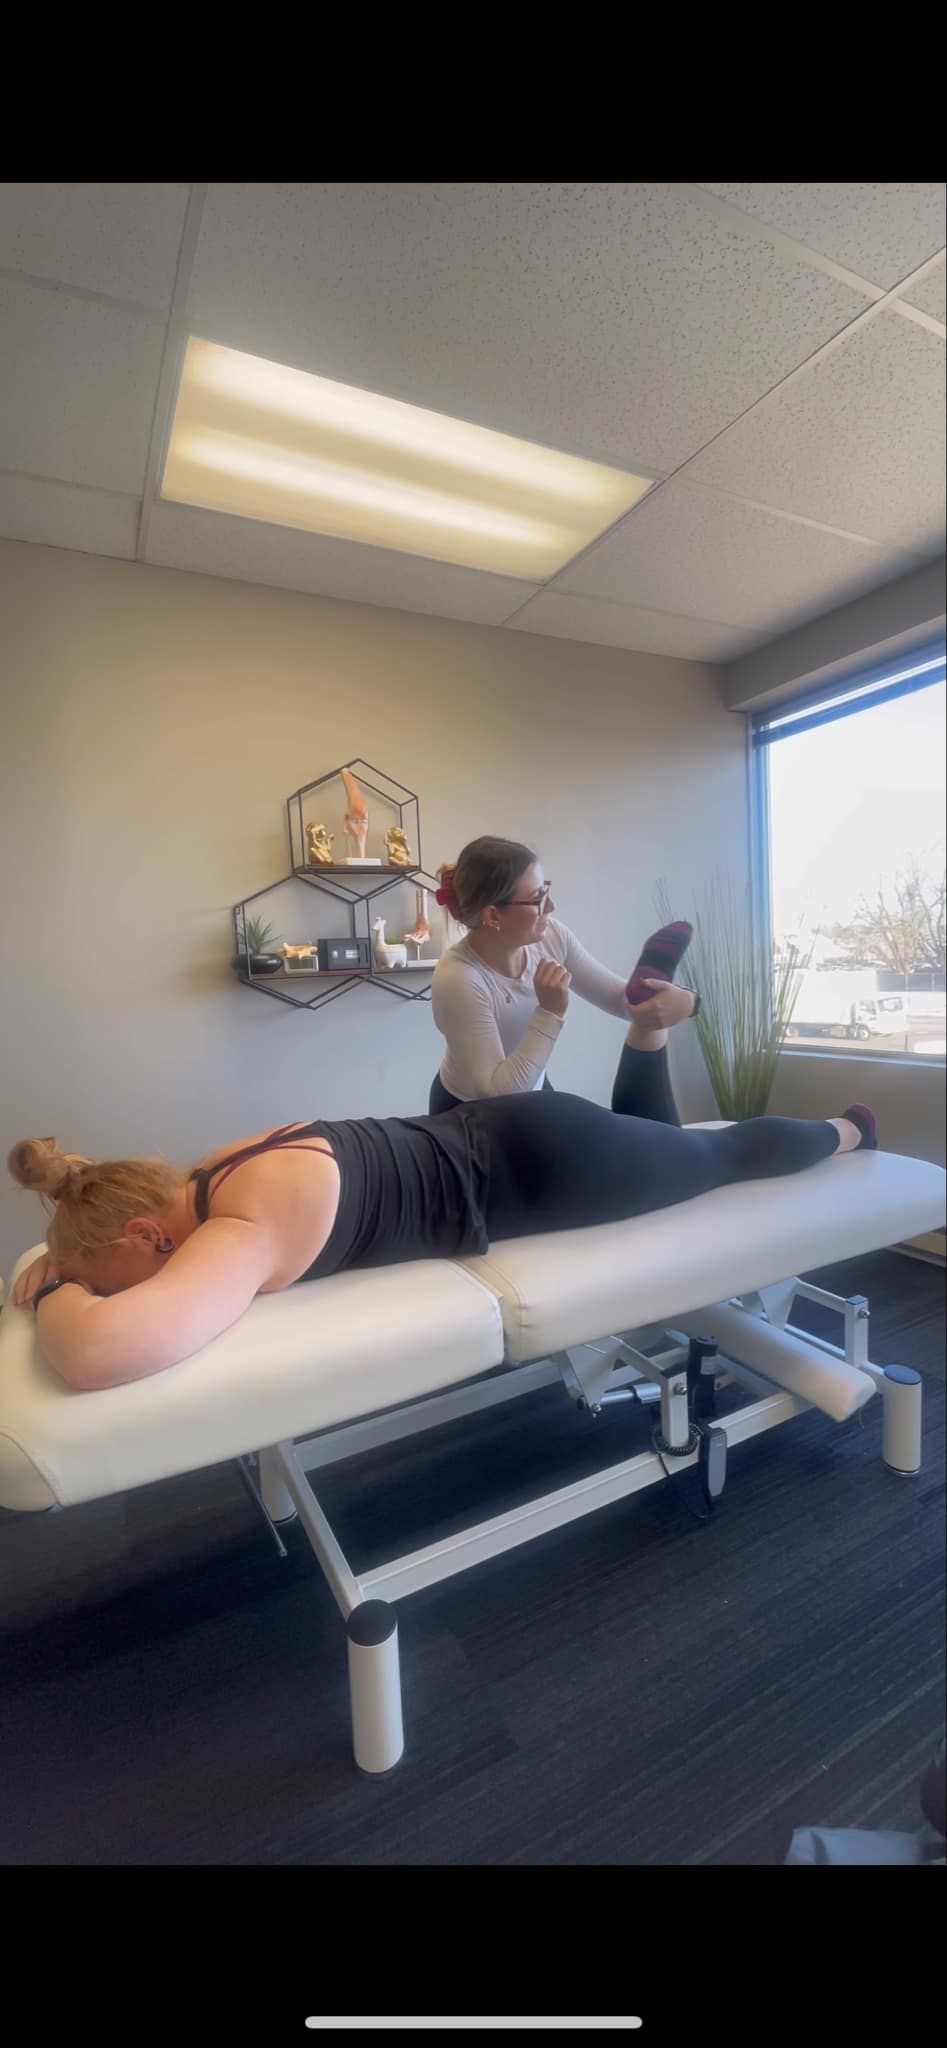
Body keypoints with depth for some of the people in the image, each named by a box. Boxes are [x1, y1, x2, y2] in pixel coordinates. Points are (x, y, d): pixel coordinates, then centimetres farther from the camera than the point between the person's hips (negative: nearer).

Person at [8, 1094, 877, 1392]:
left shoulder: (252, 1226, -31)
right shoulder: (208, 1178, -4)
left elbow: (96, 1351, -46)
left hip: (538, 1164, -7)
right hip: (494, 1137, 7)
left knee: (723, 1157, 20)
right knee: (705, 1157, 31)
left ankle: (848, 1129, 50)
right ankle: (839, 1129, 56)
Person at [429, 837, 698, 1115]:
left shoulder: (550, 935, -17)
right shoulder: (457, 979, -33)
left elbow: (618, 994, -9)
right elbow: (495, 1093, -31)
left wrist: (681, 1000, -29)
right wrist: (550, 1012, -34)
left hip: (533, 1095, 6)